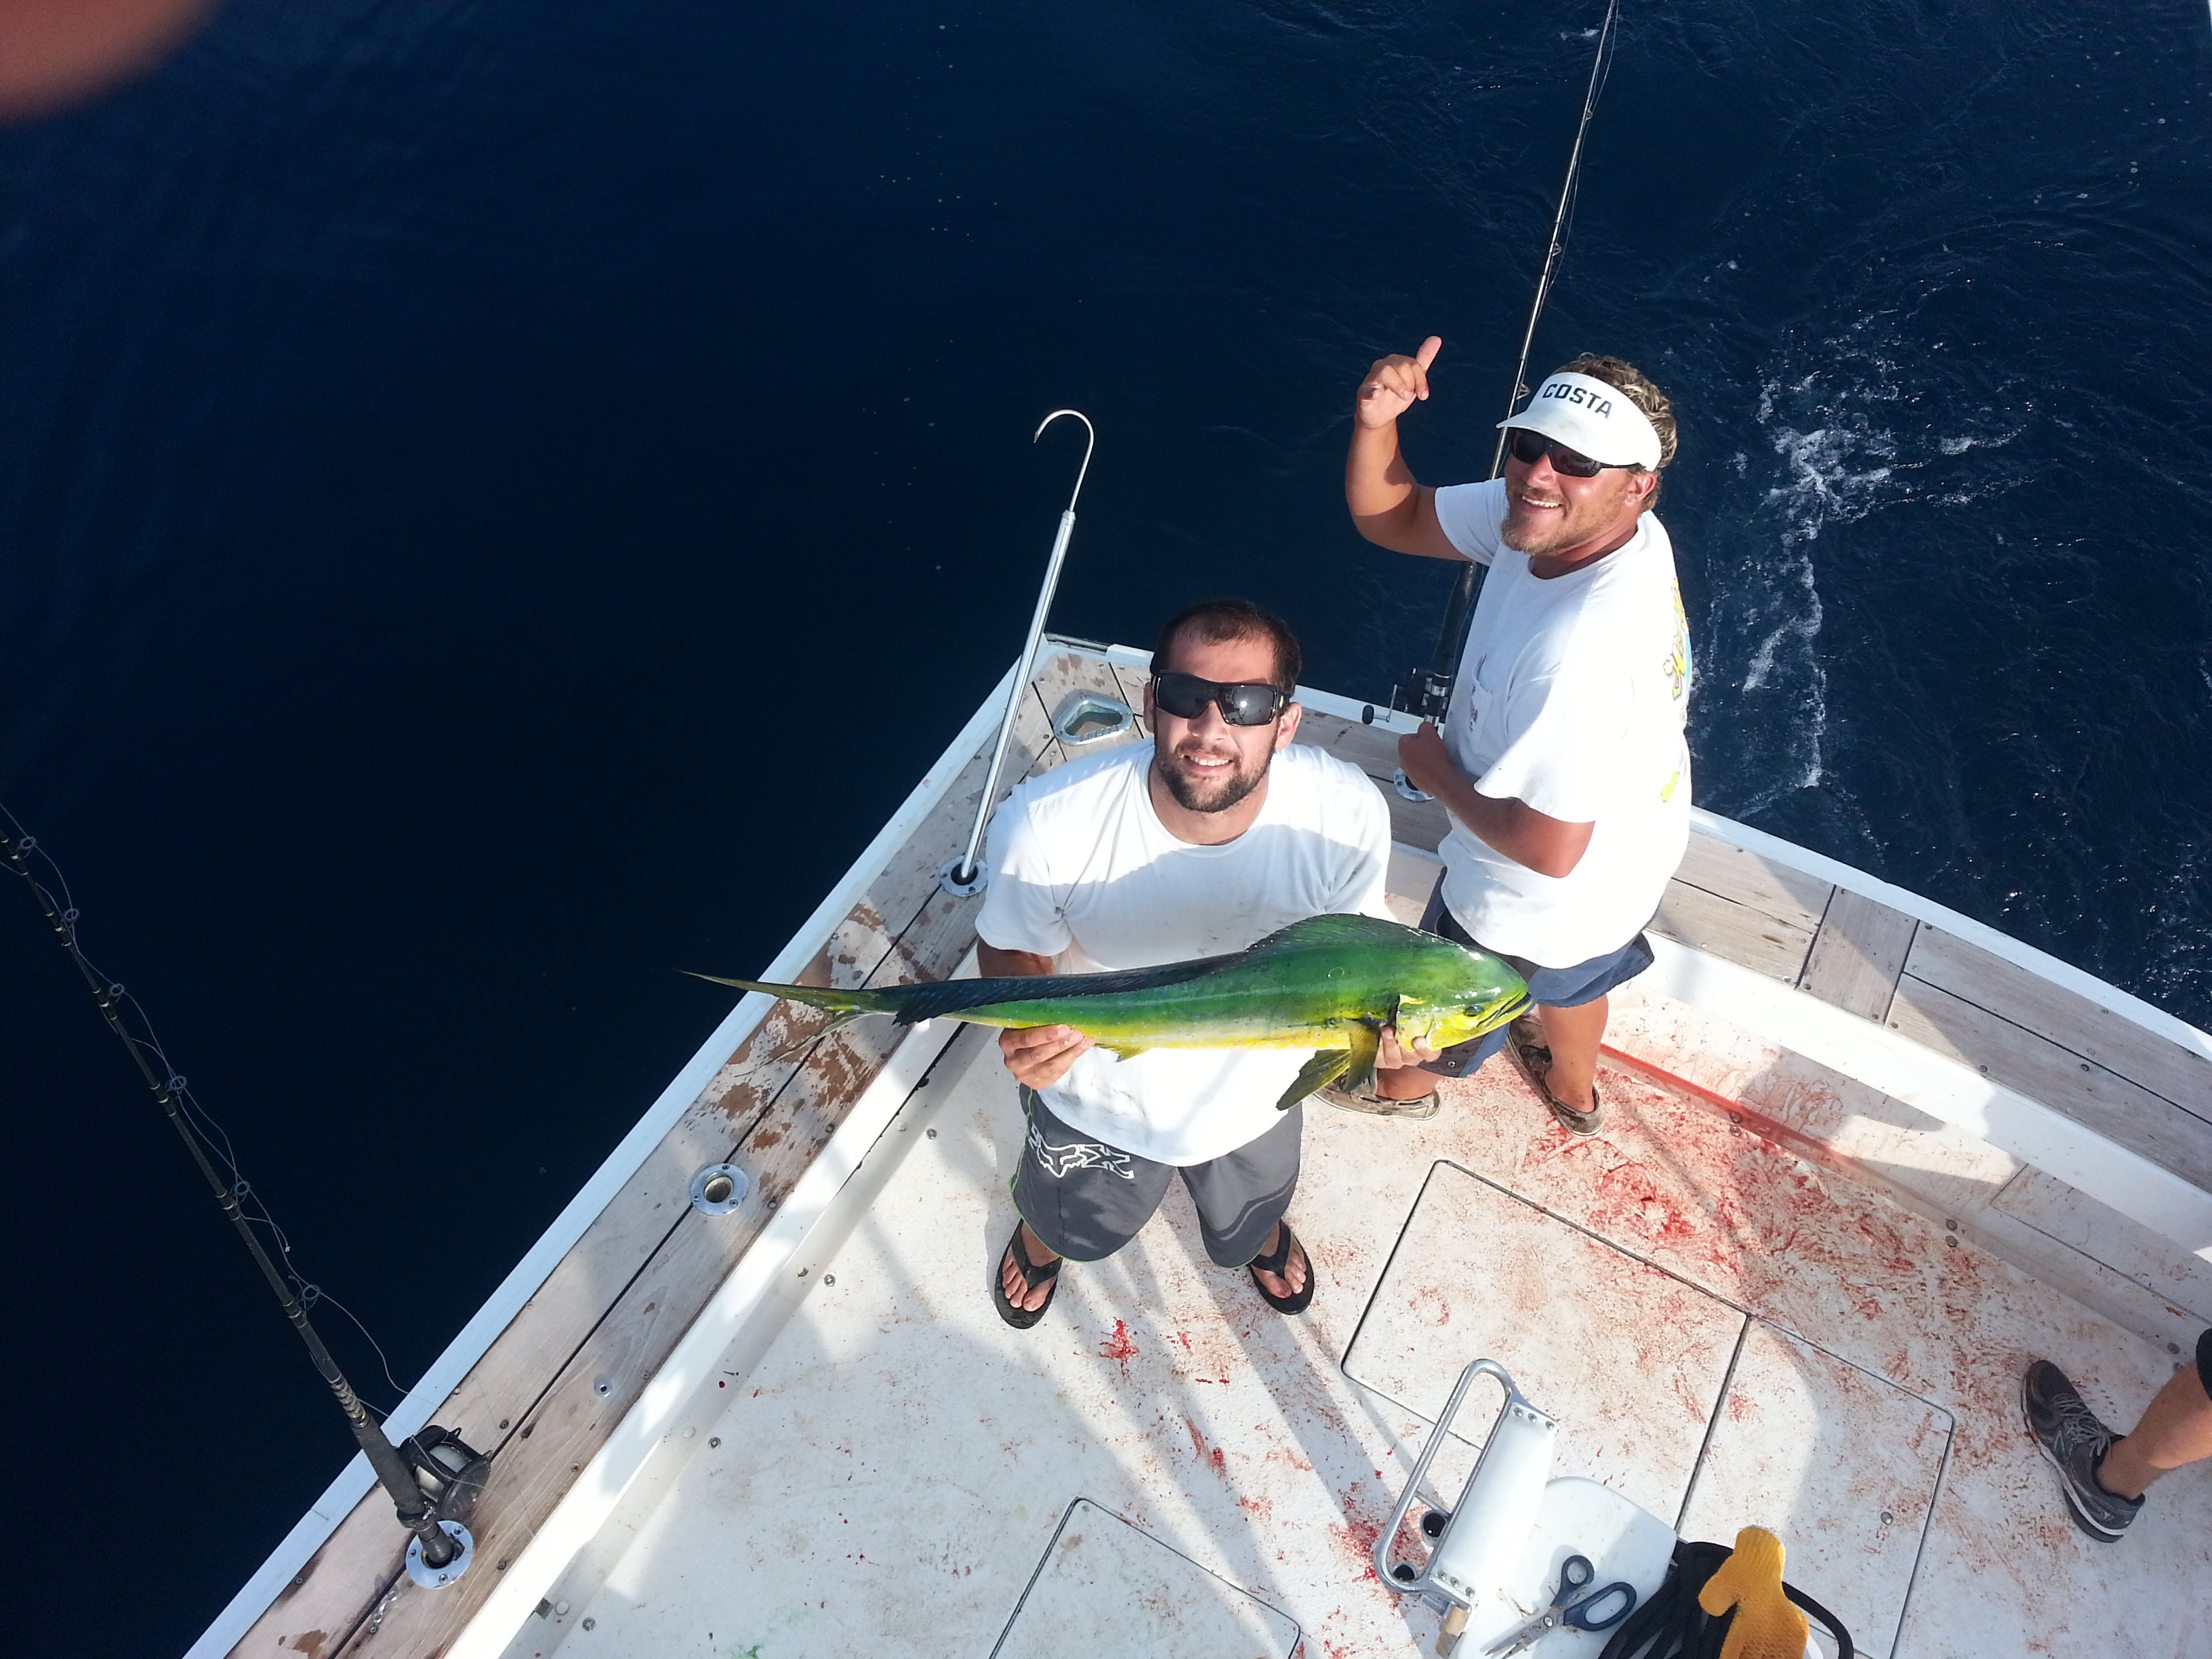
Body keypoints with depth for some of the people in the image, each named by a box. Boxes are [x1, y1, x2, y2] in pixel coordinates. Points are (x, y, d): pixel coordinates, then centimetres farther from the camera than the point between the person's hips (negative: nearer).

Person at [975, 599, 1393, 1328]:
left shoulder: (1348, 815, -32)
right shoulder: (1046, 821, -36)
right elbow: (1013, 949, -16)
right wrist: (1025, 1024, -38)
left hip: (1253, 1098, 2)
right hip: (1096, 1099, -1)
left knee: (1242, 1233, 36)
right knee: (1077, 1228, 33)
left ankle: (1264, 1231, 76)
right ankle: (1040, 1238, 73)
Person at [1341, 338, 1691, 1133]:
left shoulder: (1580, 647, -45)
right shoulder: (1551, 520, -19)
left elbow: (1548, 848, -39)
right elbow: (1389, 517, -9)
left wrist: (1436, 772, -23)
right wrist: (1376, 425, -29)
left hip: (1535, 902, -8)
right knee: (1573, 975, 38)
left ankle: (1402, 1085, 61)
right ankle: (1574, 1092, 70)